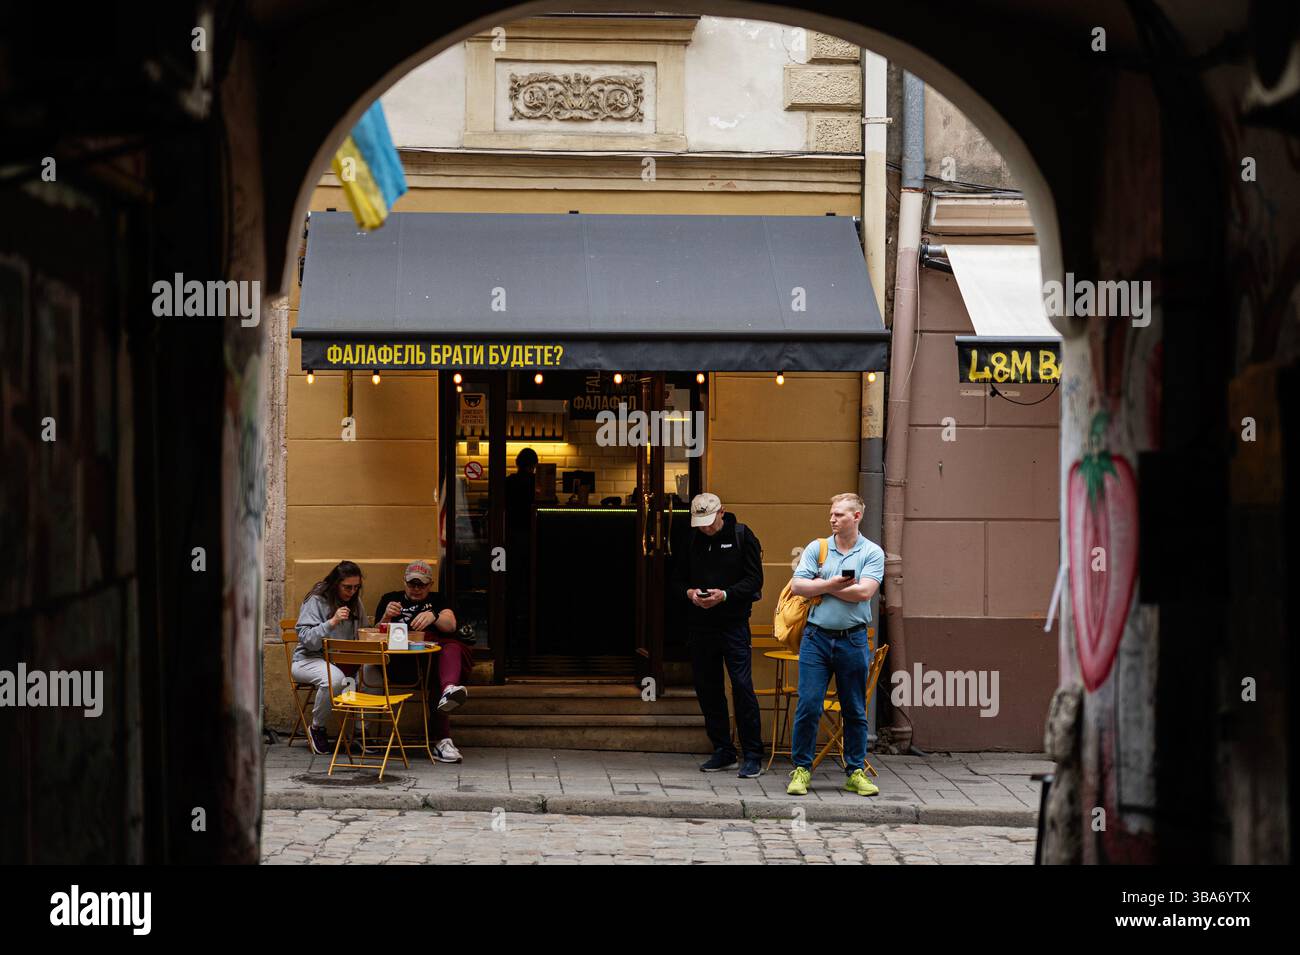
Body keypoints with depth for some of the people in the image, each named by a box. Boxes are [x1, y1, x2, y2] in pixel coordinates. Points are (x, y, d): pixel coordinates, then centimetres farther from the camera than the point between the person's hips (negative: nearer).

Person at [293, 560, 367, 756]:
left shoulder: (354, 602, 10)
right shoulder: (316, 600, -9)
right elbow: (306, 639, -17)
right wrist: (332, 622, -28)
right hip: (309, 660, -6)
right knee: (334, 678, -39)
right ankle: (316, 728, -13)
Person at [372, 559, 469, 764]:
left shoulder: (436, 600, 24)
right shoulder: (390, 599, 23)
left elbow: (451, 625, 3)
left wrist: (433, 616, -20)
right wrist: (386, 617, -9)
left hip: (434, 651, 2)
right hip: (401, 661, -2)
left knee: (452, 647, -35)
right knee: (433, 677, -35)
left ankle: (449, 690, -64)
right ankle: (443, 739, -47)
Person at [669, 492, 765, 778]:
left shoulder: (742, 536, -3)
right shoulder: (691, 540, 9)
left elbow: (754, 580, -6)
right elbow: (678, 577, 14)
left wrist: (725, 595, -19)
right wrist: (689, 592, -7)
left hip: (733, 623, -5)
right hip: (700, 624, 5)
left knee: (742, 686, -9)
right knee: (707, 688, 8)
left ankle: (753, 756, -4)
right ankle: (723, 752, 19)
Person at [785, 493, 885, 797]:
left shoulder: (872, 553, 1)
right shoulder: (816, 548, 7)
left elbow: (864, 591, -13)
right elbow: (797, 586, -3)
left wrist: (823, 586, -6)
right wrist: (833, 584, -11)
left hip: (853, 640, -1)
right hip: (816, 638, 1)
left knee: (855, 711, 6)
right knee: (808, 706, -4)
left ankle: (856, 772, 14)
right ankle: (801, 769, 5)